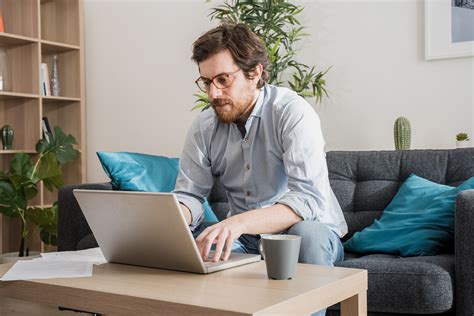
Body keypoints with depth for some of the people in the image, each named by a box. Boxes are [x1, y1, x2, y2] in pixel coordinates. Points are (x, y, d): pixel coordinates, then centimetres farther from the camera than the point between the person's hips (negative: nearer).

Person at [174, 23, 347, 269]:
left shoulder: (292, 113, -18)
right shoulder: (202, 128, -1)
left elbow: (309, 199, -29)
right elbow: (189, 195, 1)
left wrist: (240, 222, -44)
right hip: (243, 239, 4)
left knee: (307, 233, -37)